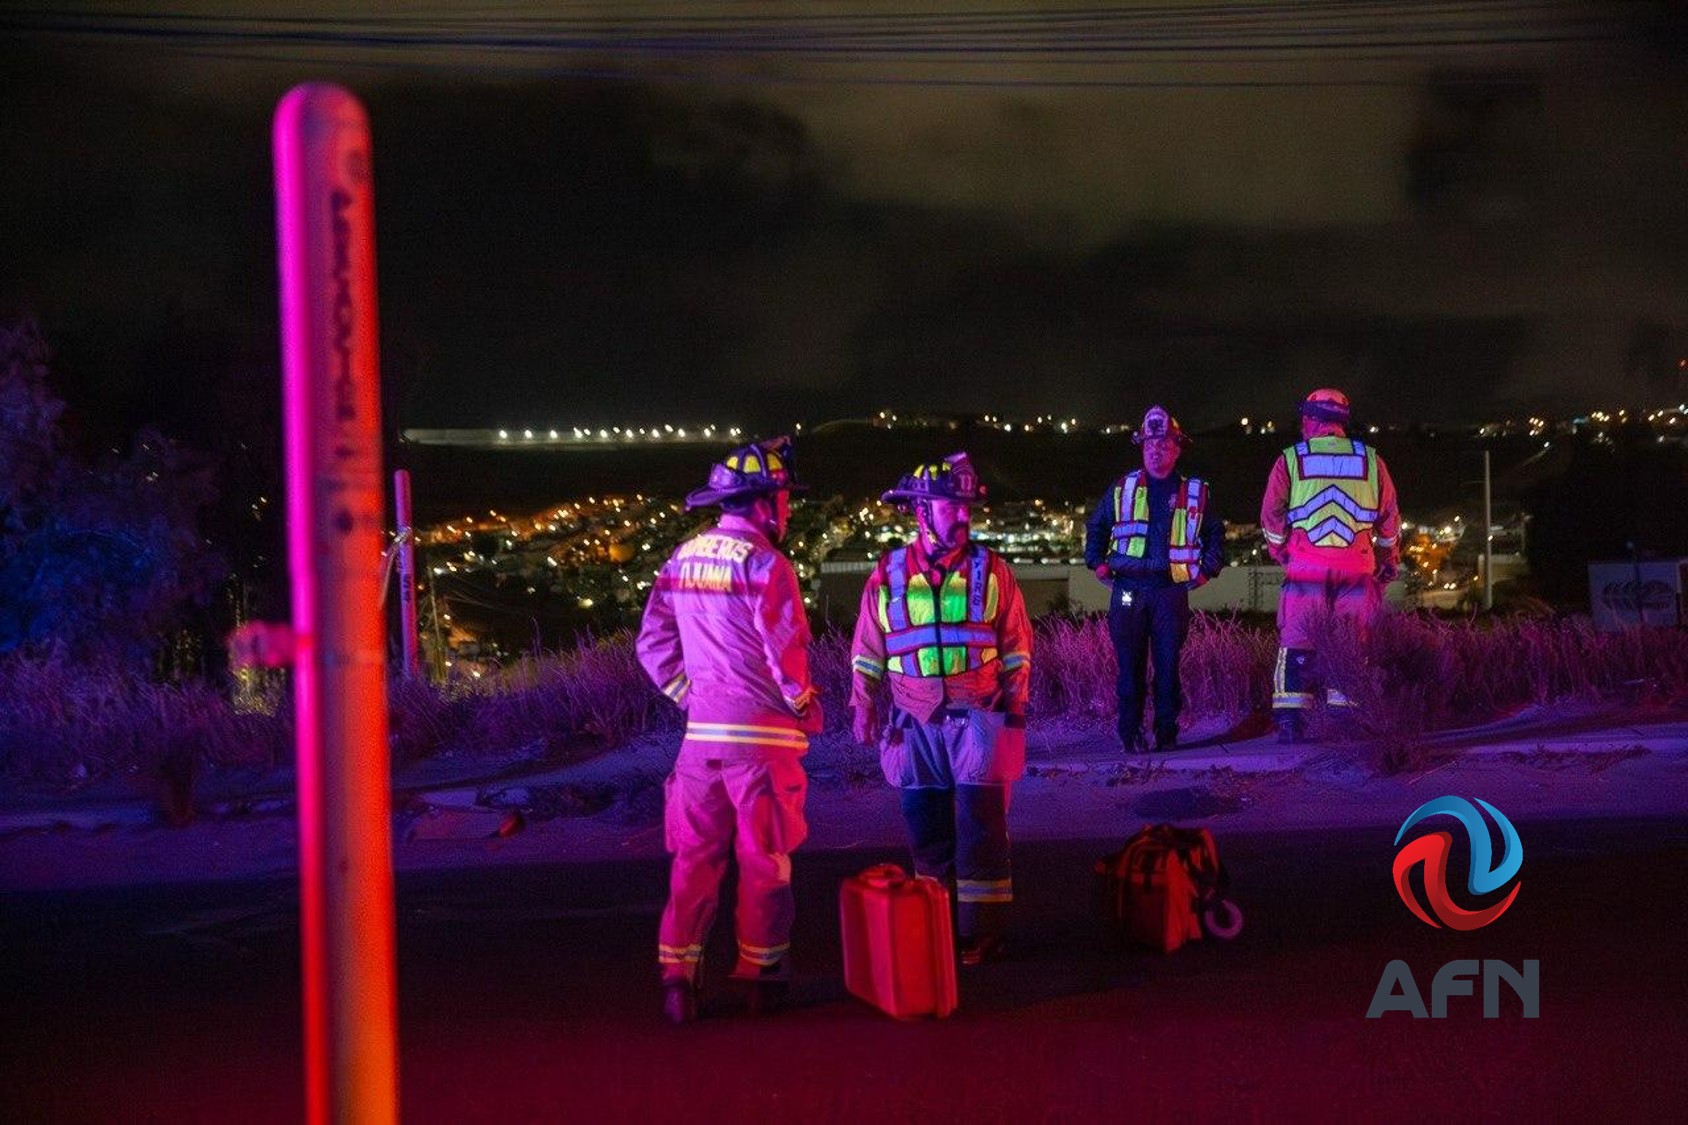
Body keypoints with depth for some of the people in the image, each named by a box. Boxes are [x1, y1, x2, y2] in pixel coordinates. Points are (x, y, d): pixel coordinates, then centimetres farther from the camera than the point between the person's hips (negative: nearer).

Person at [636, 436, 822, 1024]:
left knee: (695, 856, 9)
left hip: (702, 731, 5)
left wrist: (690, 697, 15)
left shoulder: (681, 561, 6)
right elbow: (787, 653, -15)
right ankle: (760, 974, 15)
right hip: (763, 734, -5)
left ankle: (677, 975, 5)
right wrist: (806, 708, 0)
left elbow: (653, 647, 8)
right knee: (764, 857, 7)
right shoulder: (764, 565, -14)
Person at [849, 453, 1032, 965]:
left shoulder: (991, 571, 1)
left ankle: (981, 932, 2)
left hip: (978, 719, -2)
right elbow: (866, 654, 10)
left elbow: (1017, 647, 5)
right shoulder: (888, 576, 4)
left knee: (981, 830, -3)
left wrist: (1015, 708, 0)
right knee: (926, 829, 8)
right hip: (915, 724, 2)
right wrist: (864, 710, 6)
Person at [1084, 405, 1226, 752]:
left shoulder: (1193, 493, 9)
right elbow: (1096, 526, 21)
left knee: (1168, 665, -2)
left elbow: (1215, 532, 22)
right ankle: (1130, 733, 6)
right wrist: (1098, 563, 10)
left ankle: (1167, 733, 4)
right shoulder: (1122, 489, 10)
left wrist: (1208, 569, 11)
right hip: (1128, 590, 0)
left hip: (1171, 590, 0)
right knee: (1130, 665, 0)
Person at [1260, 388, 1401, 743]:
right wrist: (1389, 561, 24)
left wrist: (1280, 552, 21)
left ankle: (1290, 722, 0)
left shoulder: (1290, 460, 1)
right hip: (1357, 570, 1)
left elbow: (1271, 517, 4)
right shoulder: (1370, 460, 6)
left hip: (1306, 568, -1)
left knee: (1296, 644, 5)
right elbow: (1389, 518, 11)